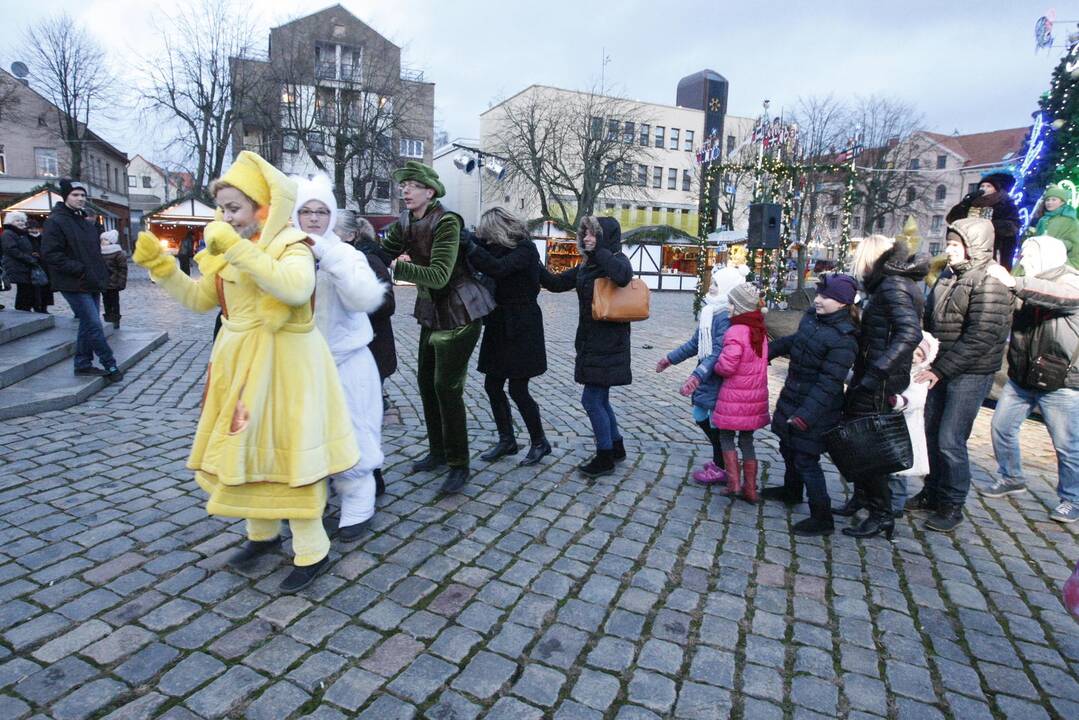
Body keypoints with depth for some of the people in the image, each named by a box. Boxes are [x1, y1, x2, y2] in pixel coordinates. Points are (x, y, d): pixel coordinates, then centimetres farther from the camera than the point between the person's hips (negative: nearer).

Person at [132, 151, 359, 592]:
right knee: (245, 448, 16)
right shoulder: (226, 250, 10)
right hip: (239, 362, 8)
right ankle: (262, 533, 36)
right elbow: (200, 299, 17)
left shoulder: (290, 243, -13)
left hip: (283, 365, -8)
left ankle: (312, 552, 11)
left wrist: (238, 249, -34)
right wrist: (161, 265, 5)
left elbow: (297, 289, -34)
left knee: (286, 452, -3)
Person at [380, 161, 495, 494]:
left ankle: (459, 465, 4)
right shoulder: (405, 223, 4)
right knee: (426, 381, 12)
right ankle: (438, 451, 29)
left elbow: (439, 275, -29)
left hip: (459, 313, -8)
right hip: (432, 313, 8)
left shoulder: (446, 223, -20)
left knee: (446, 387, -8)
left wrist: (394, 268, -34)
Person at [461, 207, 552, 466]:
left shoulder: (525, 249, -14)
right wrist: (468, 241, -19)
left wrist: (471, 246, -36)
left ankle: (539, 442, 16)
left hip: (521, 330, -8)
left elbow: (498, 268, -29)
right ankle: (507, 440, 24)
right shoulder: (500, 248, 8)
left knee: (517, 389, -2)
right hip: (499, 327, 8)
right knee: (493, 386, 9)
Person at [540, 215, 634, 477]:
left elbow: (623, 277, -34)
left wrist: (599, 250, -24)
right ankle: (617, 448, 33)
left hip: (608, 345, -8)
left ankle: (605, 459, 10)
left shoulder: (617, 259, -9)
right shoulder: (586, 266, 12)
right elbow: (555, 283, 15)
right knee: (600, 400, 17)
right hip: (590, 343, 8)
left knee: (591, 400, -4)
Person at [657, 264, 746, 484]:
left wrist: (696, 377, -32)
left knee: (715, 421, 3)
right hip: (707, 377, 9)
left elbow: (718, 352, -26)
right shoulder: (710, 310, 8)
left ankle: (720, 468, 21)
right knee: (701, 417, 17)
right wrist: (670, 359, 23)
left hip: (719, 379, -9)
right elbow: (695, 343, 17)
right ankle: (720, 459, 35)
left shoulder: (727, 316, -20)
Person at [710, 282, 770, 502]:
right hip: (756, 395, 7)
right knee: (747, 439, 15)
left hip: (735, 396, -7)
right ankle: (750, 488, 20)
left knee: (726, 436, 11)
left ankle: (734, 482, 7)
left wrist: (716, 366, 0)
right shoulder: (759, 329, 5)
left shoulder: (736, 331, -20)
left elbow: (726, 366, -23)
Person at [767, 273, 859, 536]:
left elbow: (828, 385, -25)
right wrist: (768, 352, 32)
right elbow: (793, 342, 21)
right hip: (792, 397, 9)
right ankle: (791, 492, 48)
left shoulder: (843, 340, -23)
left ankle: (822, 519, 13)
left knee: (806, 460, -1)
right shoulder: (811, 317, 0)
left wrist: (804, 417, -27)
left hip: (815, 408, -9)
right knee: (788, 449, 24)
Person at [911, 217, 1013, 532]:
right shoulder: (948, 277, 11)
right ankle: (933, 493, 30)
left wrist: (941, 369, -22)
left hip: (970, 375, -8)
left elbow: (980, 338, -21)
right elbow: (928, 319, 18)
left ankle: (952, 505, 11)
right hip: (941, 370, 8)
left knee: (950, 440, -5)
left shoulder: (989, 283, -14)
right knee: (931, 433, 14)